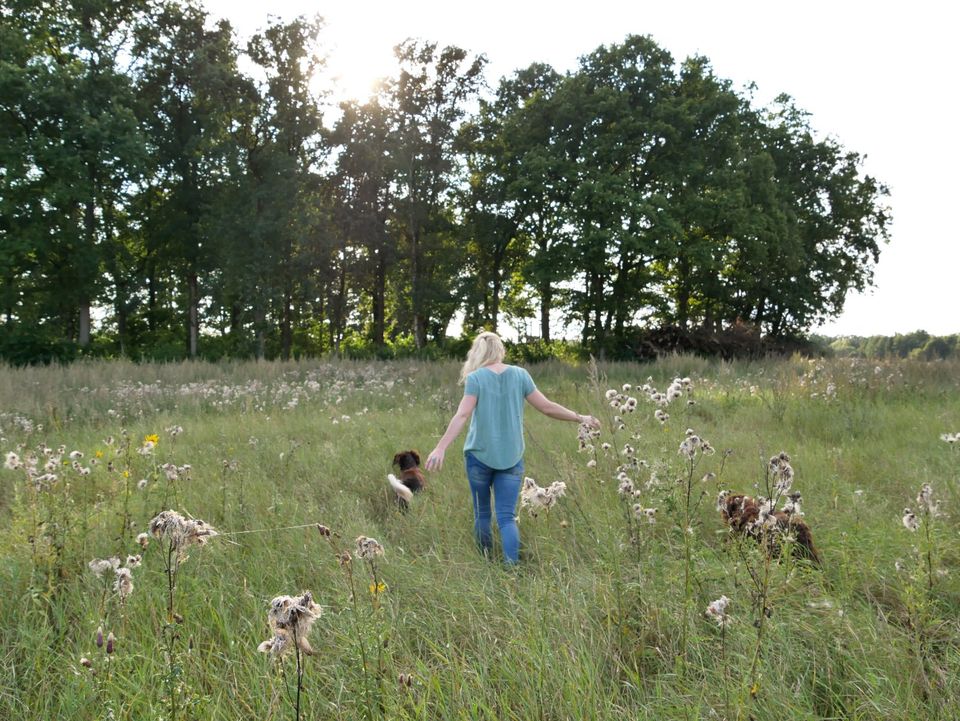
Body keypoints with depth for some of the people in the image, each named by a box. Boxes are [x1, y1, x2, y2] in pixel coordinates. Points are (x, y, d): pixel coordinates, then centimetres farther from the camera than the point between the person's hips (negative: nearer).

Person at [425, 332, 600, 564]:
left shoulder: (476, 378, -5)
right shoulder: (520, 375, 2)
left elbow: (462, 416, -15)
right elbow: (547, 407, 2)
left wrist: (440, 448, -20)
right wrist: (581, 418, 13)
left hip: (480, 455, -1)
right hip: (511, 458, 2)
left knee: (482, 513, 13)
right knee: (507, 517, 1)